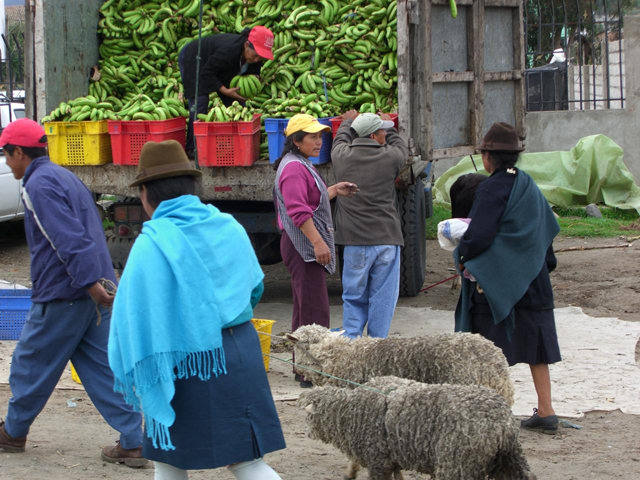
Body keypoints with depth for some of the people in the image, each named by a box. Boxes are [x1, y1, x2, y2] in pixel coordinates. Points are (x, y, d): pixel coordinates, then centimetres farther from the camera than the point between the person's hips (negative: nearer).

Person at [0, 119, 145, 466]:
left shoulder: (38, 185, -13)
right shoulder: (65, 177, 18)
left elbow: (69, 240, -23)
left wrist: (91, 283, -29)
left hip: (61, 296, -9)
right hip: (94, 293, 9)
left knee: (31, 366, 10)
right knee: (103, 369, 7)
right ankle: (133, 443, 1)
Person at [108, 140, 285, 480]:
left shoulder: (153, 242, -13)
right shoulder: (230, 228, 5)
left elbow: (137, 316, -16)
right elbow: (254, 288, 18)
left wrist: (133, 375, -9)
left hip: (186, 363, -5)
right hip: (241, 350, 5)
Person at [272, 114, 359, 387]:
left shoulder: (301, 166, 20)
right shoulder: (293, 168, -14)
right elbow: (298, 211, -23)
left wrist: (334, 191, 24)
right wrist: (317, 242, -27)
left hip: (305, 248, 11)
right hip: (303, 246, -11)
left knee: (304, 310, 14)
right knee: (315, 310, -14)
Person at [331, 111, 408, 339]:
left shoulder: (342, 156, 1)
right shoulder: (390, 157, -4)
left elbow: (341, 139, 26)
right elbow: (401, 147, 20)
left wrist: (348, 122, 46)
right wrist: (390, 127, 39)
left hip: (354, 242, 2)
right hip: (386, 239, -2)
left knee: (354, 298, 9)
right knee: (383, 299, 4)